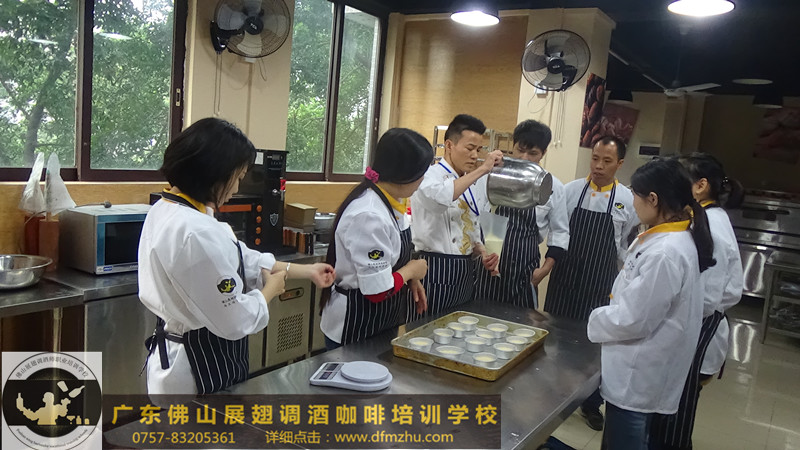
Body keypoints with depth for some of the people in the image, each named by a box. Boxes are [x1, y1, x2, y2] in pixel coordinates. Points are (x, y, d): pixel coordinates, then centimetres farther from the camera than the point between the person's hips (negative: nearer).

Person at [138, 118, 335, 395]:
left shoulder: (165, 209, 1)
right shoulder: (196, 234, -31)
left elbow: (239, 258, 9)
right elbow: (235, 321, -26)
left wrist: (306, 271, 13)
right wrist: (270, 289, -6)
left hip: (174, 350, 10)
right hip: (201, 370, -10)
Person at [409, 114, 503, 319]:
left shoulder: (474, 184, 14)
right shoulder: (428, 175, -9)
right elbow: (439, 198, -34)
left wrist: (481, 252, 2)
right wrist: (482, 169, -28)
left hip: (465, 271, 7)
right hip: (433, 271, -7)